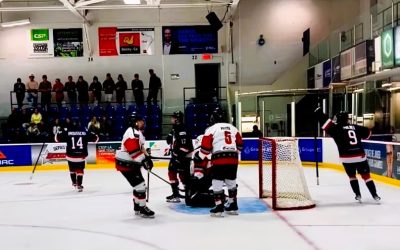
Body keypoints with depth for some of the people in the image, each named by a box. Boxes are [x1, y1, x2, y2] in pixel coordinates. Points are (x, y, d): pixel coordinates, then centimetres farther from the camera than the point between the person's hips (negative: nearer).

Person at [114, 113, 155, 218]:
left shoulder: (137, 132, 14)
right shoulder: (132, 133, -22)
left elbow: (140, 147, 21)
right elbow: (133, 150, -29)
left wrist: (147, 157, 10)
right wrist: (144, 160, -23)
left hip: (131, 163, 11)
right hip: (125, 163, -11)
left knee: (139, 184, 17)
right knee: (140, 185, -9)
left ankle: (137, 207, 29)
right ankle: (142, 209, 2)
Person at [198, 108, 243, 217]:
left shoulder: (211, 129, 2)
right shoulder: (233, 128, 17)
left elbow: (205, 146, -3)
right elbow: (239, 144, 20)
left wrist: (200, 157, 9)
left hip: (219, 159, -5)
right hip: (233, 158, 6)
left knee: (217, 182, 0)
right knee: (231, 181, 17)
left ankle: (219, 207, -3)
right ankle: (233, 206, 24)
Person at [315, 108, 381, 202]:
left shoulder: (337, 128, -2)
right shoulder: (355, 127, 10)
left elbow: (326, 122, -9)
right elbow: (367, 132, 22)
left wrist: (318, 112, -2)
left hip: (347, 158, -2)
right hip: (360, 156, 2)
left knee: (352, 176, 20)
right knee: (366, 176, 11)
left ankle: (358, 195, 17)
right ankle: (375, 195, 8)